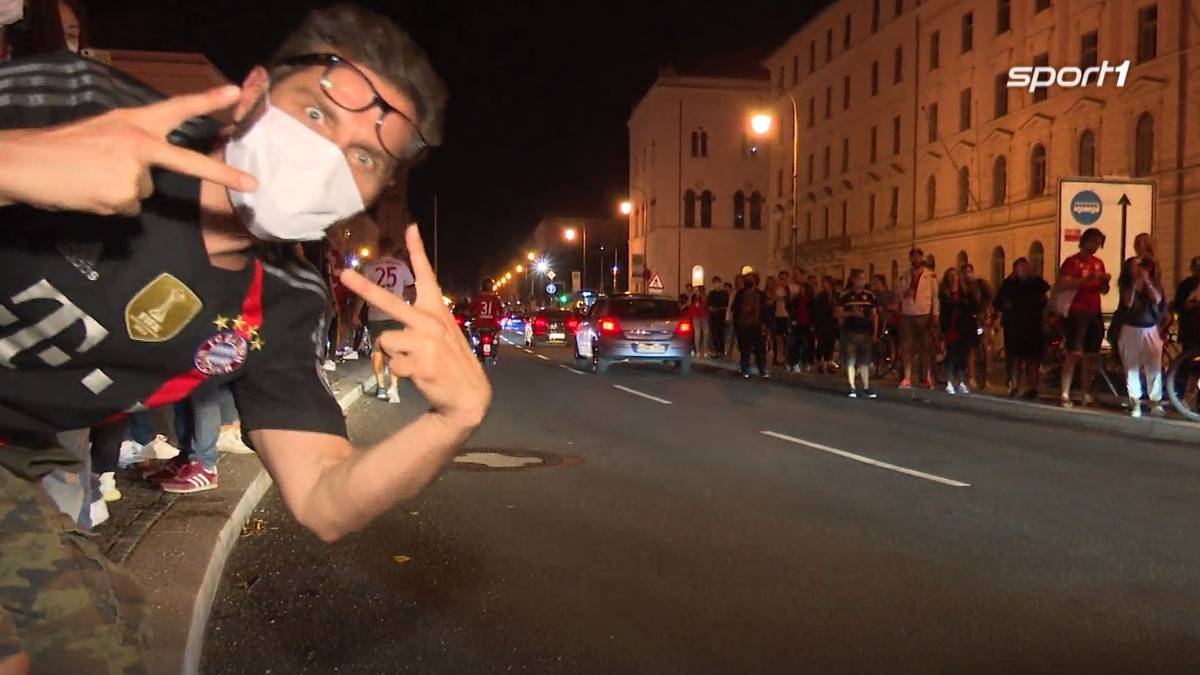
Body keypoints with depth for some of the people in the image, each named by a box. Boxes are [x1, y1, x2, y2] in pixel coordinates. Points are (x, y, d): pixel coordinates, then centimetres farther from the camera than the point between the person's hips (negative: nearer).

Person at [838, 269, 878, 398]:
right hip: (850, 332, -2)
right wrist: (852, 313, -18)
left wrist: (875, 332, 5)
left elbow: (874, 314, 11)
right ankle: (852, 388, 5)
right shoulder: (846, 295, 0)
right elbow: (839, 312, -2)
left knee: (865, 361, 6)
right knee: (850, 361, -1)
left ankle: (866, 388, 12)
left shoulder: (869, 295, 8)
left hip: (865, 332, 2)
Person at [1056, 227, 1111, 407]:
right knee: (1073, 355, -10)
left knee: (1091, 356, 6)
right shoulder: (1071, 261, -4)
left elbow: (1103, 291, 19)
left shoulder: (1098, 263, 15)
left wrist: (1106, 281, -3)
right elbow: (1062, 286, -18)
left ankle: (1086, 394, 13)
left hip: (1094, 315, 6)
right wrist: (1086, 279, -25)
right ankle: (1065, 395, -9)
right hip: (1076, 314, -6)